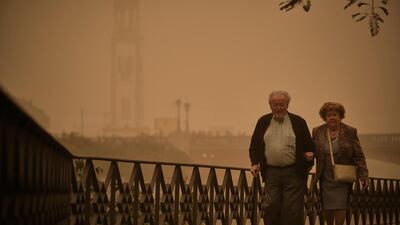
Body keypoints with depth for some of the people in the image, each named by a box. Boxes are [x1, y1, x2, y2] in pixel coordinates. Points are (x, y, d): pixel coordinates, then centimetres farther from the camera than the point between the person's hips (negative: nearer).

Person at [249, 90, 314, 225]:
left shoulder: (298, 122, 4)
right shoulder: (263, 122, 11)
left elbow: (309, 146, 6)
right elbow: (254, 146, 16)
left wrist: (309, 156, -15)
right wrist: (254, 163, 1)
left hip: (294, 173, -2)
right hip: (271, 173, 3)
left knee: (293, 211, -4)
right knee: (272, 209, 4)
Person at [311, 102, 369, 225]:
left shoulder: (350, 132, -3)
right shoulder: (317, 132, 2)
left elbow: (359, 156, -4)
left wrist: (364, 174, -11)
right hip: (325, 178, 2)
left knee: (340, 206, -7)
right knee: (327, 208, 6)